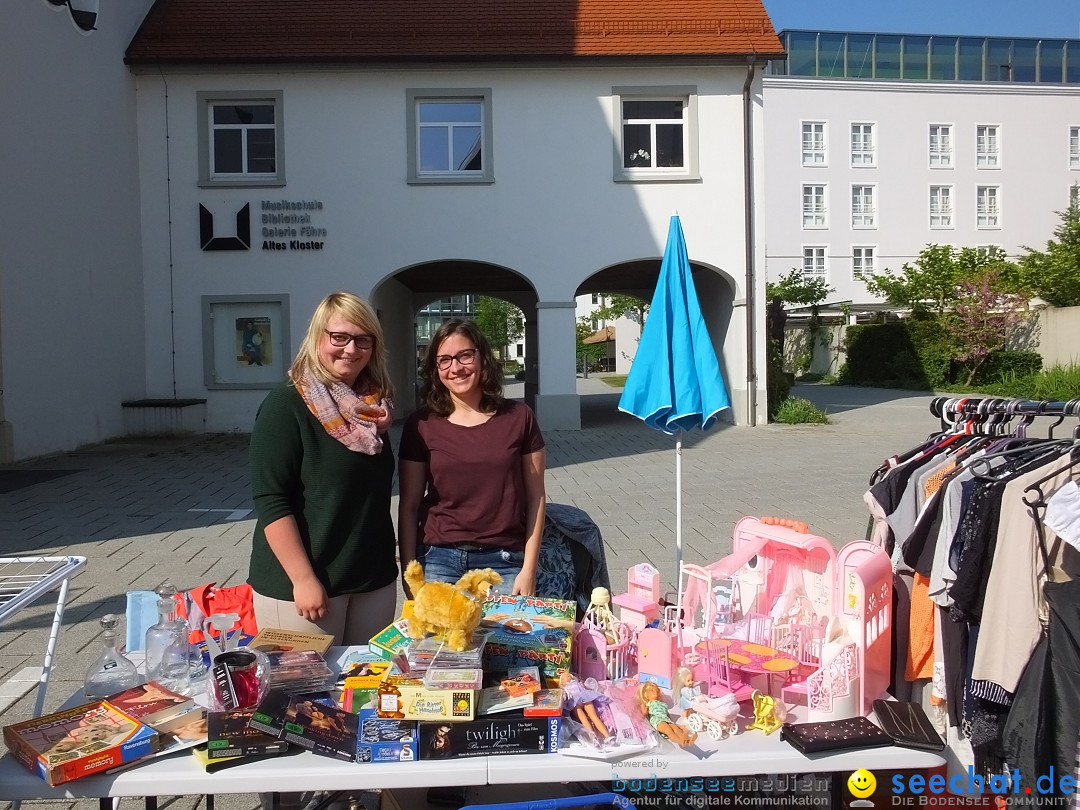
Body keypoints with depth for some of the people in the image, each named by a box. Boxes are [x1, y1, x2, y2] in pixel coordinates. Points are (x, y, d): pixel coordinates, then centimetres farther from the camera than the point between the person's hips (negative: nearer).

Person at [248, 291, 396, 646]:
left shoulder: (372, 410, 7)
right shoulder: (286, 405, -12)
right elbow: (270, 501, -16)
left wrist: (393, 563, 14)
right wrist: (303, 579, -20)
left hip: (374, 579, 6)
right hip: (302, 582, -6)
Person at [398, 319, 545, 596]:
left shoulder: (518, 417, 0)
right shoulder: (421, 426, 0)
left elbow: (535, 497, 3)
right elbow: (409, 506, 4)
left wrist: (529, 569, -1)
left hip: (504, 563, 0)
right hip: (439, 562, 0)